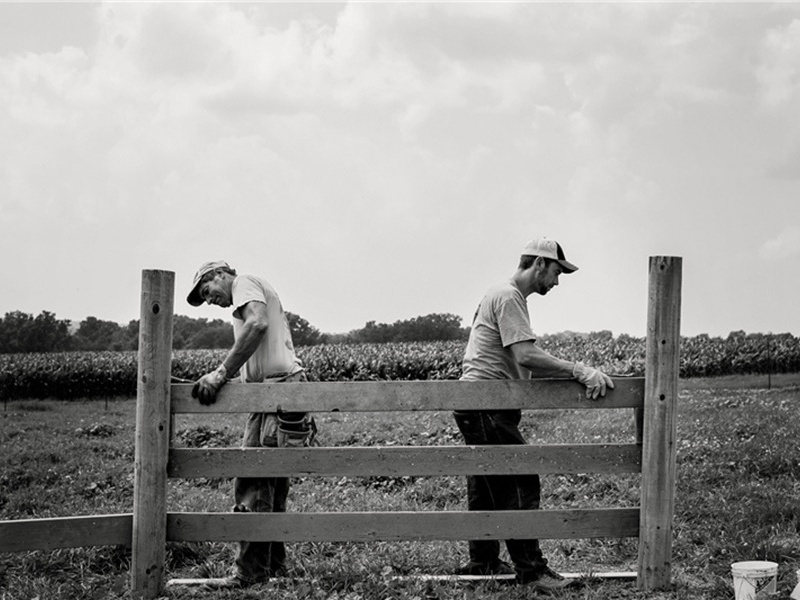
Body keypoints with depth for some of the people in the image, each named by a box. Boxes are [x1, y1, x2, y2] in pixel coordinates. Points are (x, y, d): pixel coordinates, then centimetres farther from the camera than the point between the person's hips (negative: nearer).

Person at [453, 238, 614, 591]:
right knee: (521, 483, -10)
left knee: (488, 487, 15)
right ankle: (529, 568, -9)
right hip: (484, 405, -11)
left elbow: (524, 364, 17)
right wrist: (579, 372, -24)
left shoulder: (511, 297, 22)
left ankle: (483, 563, 22)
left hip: (477, 406, 11)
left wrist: (578, 375, 7)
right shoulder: (508, 297, -12)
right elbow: (526, 356, -24)